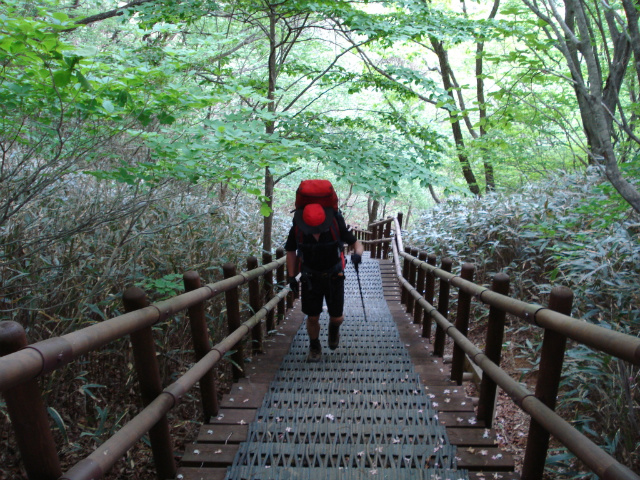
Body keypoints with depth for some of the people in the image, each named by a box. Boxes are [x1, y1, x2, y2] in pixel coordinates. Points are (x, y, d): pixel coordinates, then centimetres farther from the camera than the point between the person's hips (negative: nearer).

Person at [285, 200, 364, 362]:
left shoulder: (336, 225, -22)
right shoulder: (297, 230, -19)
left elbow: (357, 243, -13)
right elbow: (291, 251, -1)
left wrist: (357, 254, -36)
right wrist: (291, 277, -3)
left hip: (334, 277, 0)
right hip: (310, 279, 1)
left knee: (336, 317, 5)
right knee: (312, 317, 3)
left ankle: (334, 328, 43)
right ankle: (314, 348, 31)